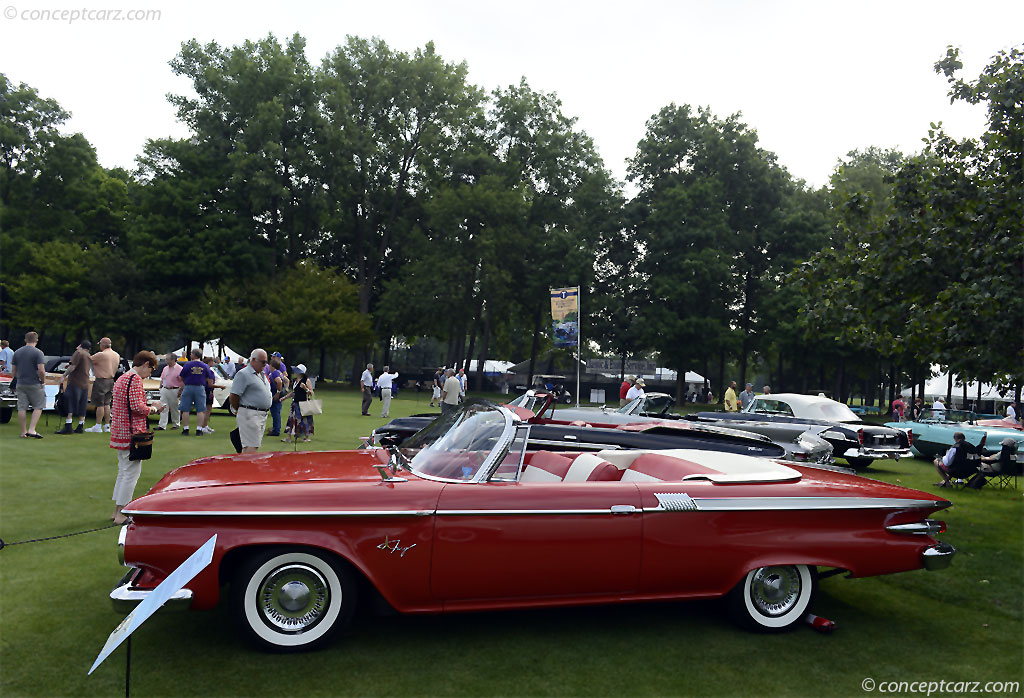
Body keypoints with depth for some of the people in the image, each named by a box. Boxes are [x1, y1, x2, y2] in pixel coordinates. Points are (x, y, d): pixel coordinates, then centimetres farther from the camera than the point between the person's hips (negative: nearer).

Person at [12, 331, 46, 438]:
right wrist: (43, 381, 0)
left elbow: (13, 371, 12)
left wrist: (15, 382, 23)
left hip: (21, 384, 5)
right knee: (38, 407, 4)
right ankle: (31, 430, -7)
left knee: (22, 408, 7)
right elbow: (41, 371, -16)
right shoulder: (38, 353, -9)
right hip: (34, 384, -5)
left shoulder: (17, 353, 8)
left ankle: (23, 432, 11)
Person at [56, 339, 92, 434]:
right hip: (85, 384, 8)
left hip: (74, 383, -8)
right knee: (82, 408, 11)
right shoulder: (90, 357, 16)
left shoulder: (78, 353, -7)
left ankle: (68, 426, -13)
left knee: (69, 405, -7)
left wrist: (64, 376, -10)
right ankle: (80, 427, 13)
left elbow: (73, 367, -16)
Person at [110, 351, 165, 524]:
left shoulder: (122, 378, 18)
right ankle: (121, 514, 1)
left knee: (124, 471, 17)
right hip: (131, 433, -10)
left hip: (119, 432, 10)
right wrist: (153, 408, -6)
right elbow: (137, 407, -22)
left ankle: (117, 511, 22)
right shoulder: (136, 379, -14)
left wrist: (149, 406, 14)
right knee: (132, 472, -3)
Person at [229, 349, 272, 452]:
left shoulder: (263, 375, 18)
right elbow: (233, 396, -12)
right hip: (250, 415, -9)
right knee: (252, 447, -12)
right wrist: (238, 410, 0)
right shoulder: (243, 374, -9)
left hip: (263, 415, 9)